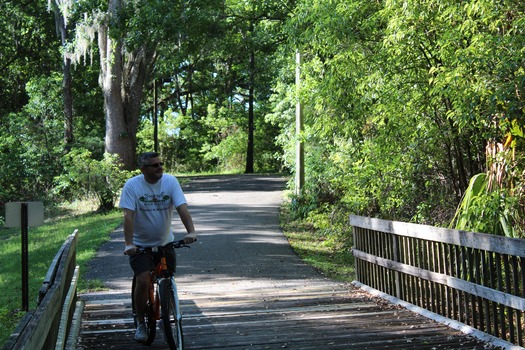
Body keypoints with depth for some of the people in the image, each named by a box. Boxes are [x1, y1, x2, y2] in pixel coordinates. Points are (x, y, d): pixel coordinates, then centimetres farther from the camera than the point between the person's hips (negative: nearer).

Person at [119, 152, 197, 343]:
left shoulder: (170, 181, -9)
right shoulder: (132, 185, -14)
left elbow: (182, 207, -18)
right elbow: (129, 215, -21)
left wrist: (191, 231, -33)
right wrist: (129, 244, -32)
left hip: (165, 242, 3)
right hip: (140, 244, -2)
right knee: (143, 281, -15)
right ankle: (140, 323, 5)